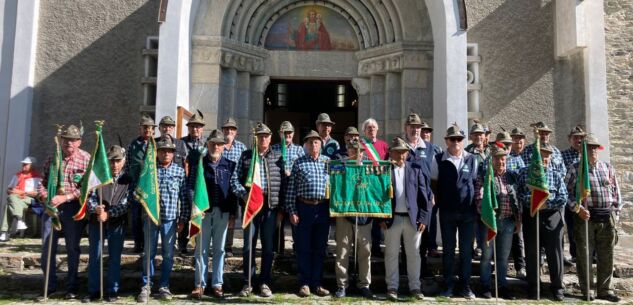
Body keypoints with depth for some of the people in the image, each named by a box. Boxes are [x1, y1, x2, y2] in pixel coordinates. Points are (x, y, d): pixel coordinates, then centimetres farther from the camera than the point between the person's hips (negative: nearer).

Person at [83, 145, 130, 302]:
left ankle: (112, 291, 16)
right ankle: (93, 291, 17)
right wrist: (95, 208, -21)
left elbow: (126, 203, -7)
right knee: (94, 257, 6)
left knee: (114, 258, 6)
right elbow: (90, 197, 0)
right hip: (96, 222, 1)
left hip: (117, 224, -1)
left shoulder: (128, 180, 1)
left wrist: (108, 214, -18)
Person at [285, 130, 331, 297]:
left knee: (320, 248, 8)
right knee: (303, 248, 4)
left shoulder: (328, 162, 9)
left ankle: (316, 283, 18)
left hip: (323, 208, 2)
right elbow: (291, 189, 1)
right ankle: (304, 284, 14)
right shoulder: (299, 163, 3)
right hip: (304, 208, -2)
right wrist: (292, 211, -5)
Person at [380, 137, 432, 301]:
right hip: (392, 218, -1)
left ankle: (415, 287, 19)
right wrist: (381, 218, -5)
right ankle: (392, 287, 14)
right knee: (391, 254, 4)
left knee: (414, 254, 8)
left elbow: (425, 195, 3)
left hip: (413, 218, 1)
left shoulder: (417, 169, 4)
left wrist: (423, 218, -3)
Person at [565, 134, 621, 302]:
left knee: (606, 256, 8)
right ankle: (586, 290, 15)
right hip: (585, 216, -3)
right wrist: (577, 208, -13)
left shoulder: (608, 168, 11)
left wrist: (616, 212, 10)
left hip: (607, 217, 3)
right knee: (584, 255, 3)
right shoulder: (575, 169, 0)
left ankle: (605, 290, 20)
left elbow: (616, 191, 15)